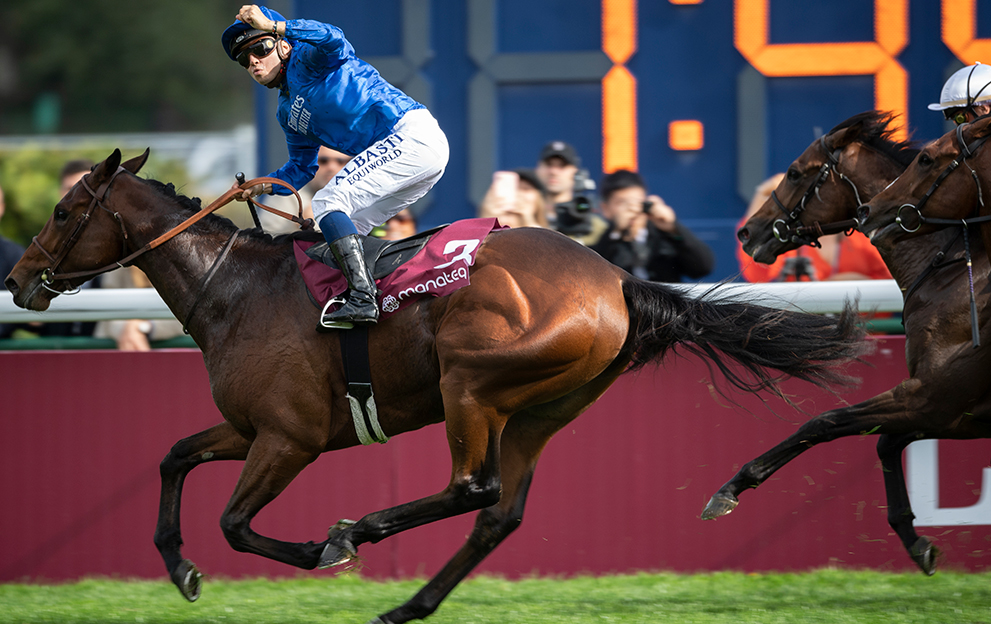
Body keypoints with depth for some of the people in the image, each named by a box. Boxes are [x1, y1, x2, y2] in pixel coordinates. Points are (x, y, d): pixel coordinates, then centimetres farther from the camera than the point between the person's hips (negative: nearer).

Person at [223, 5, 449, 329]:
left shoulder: (305, 58, -1)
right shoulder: (288, 113, 24)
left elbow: (334, 41, -25)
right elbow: (301, 168, 33)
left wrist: (273, 26, -30)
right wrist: (260, 187, 18)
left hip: (412, 132, -10)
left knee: (328, 201, -16)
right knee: (347, 227, 14)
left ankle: (362, 299, -25)